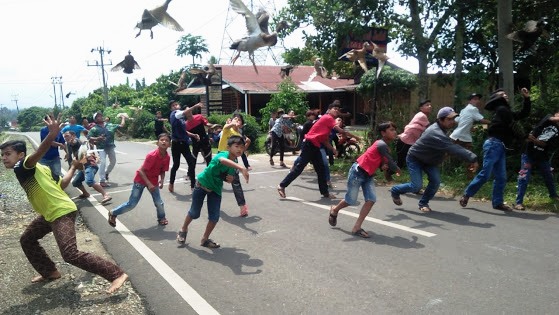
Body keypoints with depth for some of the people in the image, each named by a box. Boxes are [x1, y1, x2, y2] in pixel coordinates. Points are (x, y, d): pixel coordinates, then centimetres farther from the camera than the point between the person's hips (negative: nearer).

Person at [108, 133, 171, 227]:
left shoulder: (167, 157, -12)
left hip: (153, 181, 5)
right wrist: (149, 184, -29)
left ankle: (161, 218, 29)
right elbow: (141, 170, -26)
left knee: (159, 202, 1)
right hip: (141, 179, -5)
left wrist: (162, 181, -17)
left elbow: (162, 171, 1)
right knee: (131, 204, 0)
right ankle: (113, 213, 21)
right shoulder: (152, 155, -31)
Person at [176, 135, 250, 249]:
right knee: (194, 213, 7)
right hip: (202, 184, -6)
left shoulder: (235, 163, -5)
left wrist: (230, 179, -14)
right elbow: (224, 161, -56)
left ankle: (205, 239, 21)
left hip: (216, 189, 6)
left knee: (214, 217, 0)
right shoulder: (222, 155, -28)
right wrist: (242, 168, -71)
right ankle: (183, 230, 36)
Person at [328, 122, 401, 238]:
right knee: (351, 201, 1)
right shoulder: (382, 145, -21)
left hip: (368, 175, 9)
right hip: (358, 172, -9)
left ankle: (356, 227, 0)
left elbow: (380, 161, 13)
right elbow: (391, 163, -19)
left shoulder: (385, 146, 9)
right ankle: (334, 211, 33)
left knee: (371, 200, -5)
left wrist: (383, 165, -11)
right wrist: (398, 170, 2)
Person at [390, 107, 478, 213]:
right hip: (415, 159, -9)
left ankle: (423, 203, 11)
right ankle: (395, 191, 16)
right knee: (417, 185, -12)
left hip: (429, 160, 9)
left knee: (436, 181, -8)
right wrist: (472, 158, -46)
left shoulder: (441, 129, -5)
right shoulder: (436, 133, -37)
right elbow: (453, 148, -44)